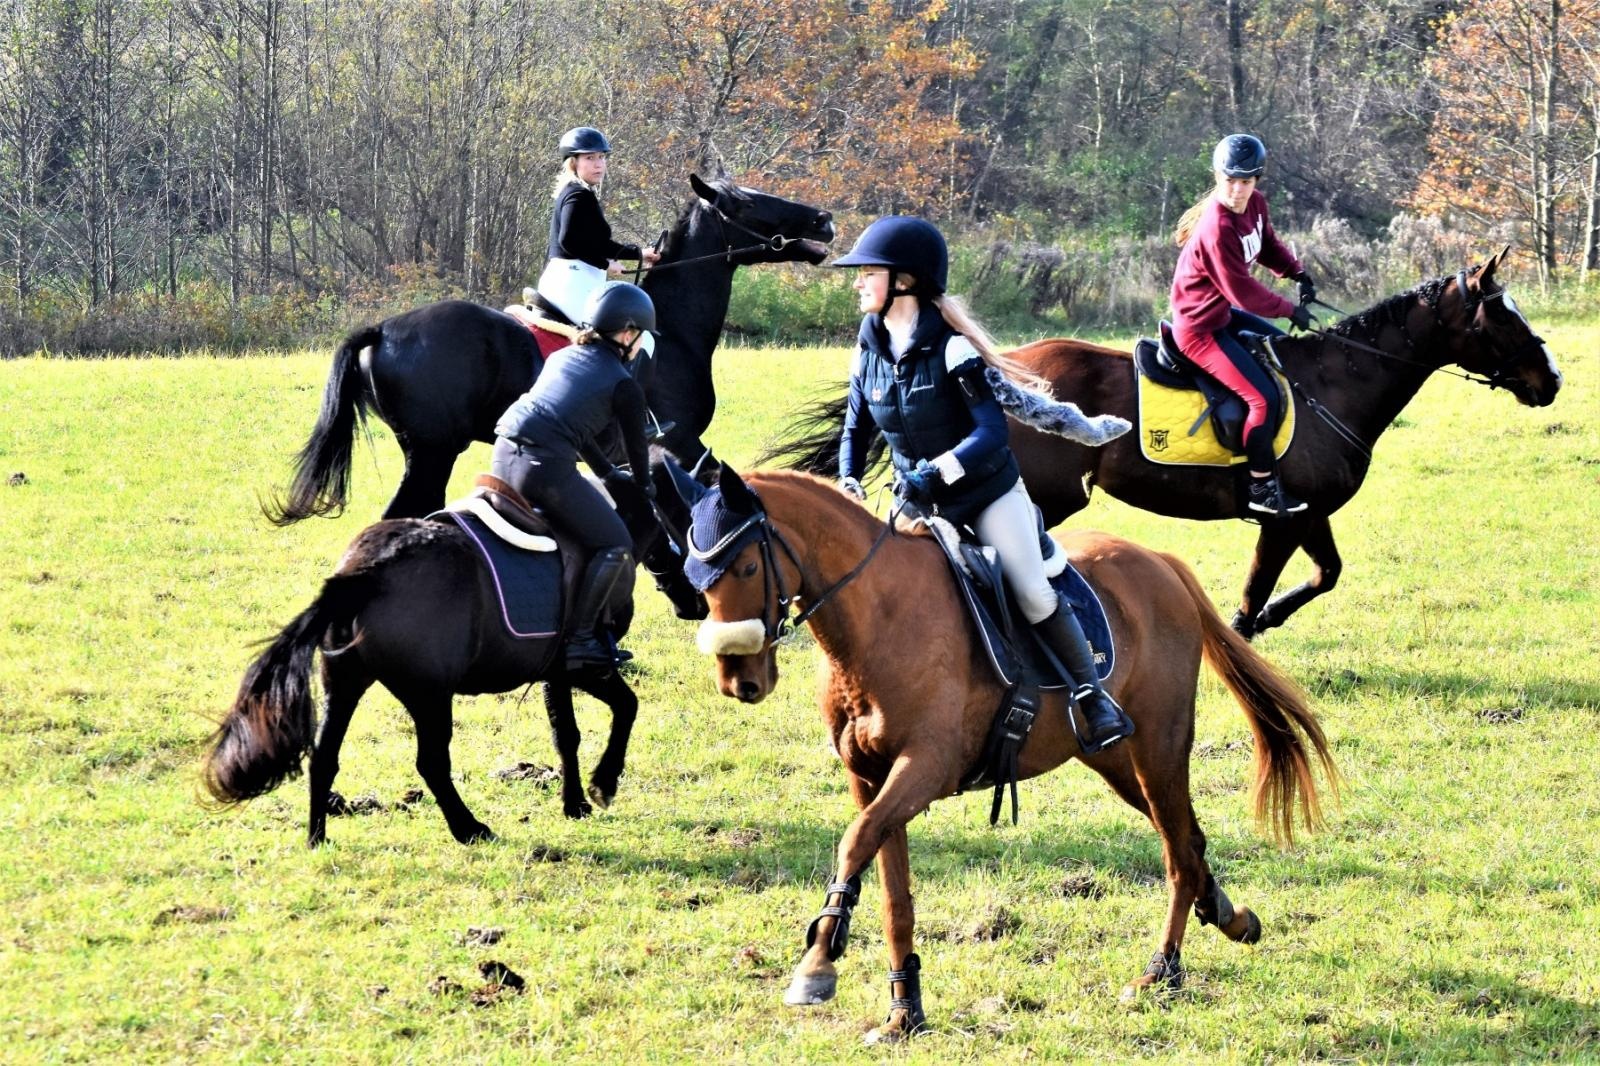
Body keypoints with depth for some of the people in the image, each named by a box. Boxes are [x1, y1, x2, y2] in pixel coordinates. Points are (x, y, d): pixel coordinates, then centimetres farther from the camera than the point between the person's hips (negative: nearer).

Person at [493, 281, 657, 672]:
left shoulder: (562, 357, 23)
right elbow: (635, 445, 14)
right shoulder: (624, 385, 3)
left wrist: (607, 472, 43)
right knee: (615, 545, 4)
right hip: (545, 467, -8)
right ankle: (577, 639, -2)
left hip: (503, 454, 8)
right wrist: (642, 485, 35)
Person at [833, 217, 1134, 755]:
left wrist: (939, 469, -35)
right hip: (920, 504, 5)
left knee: (1033, 594, -11)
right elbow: (856, 429, 10)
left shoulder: (950, 346, -20)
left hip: (988, 493, -5)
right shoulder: (869, 351, -3)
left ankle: (1093, 695, 2)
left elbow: (993, 433, -25)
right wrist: (847, 482, -7)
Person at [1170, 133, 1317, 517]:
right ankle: (1261, 486, -2)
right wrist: (1290, 310, -14)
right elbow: (1243, 291, -26)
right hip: (1199, 328, -11)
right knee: (1262, 396, -17)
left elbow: (1268, 245, 16)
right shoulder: (1217, 228, -31)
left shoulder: (1255, 205, -4)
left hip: (1224, 313, 11)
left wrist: (1297, 272, -1)